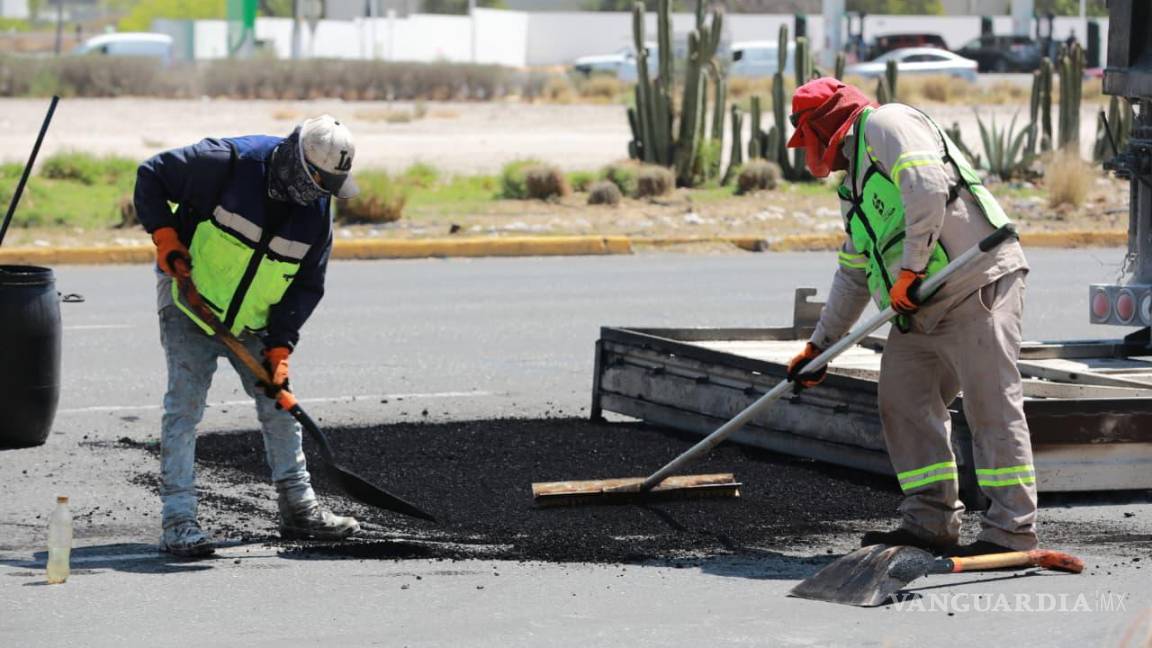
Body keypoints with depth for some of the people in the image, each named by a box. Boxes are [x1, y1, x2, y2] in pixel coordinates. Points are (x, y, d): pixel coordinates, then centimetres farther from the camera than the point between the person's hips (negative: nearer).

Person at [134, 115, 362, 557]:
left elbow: (307, 285, -2)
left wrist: (280, 347, -11)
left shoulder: (316, 210, -7)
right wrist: (167, 240, -22)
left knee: (279, 403, 8)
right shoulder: (226, 164, -25)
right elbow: (151, 176, -14)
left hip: (252, 319, 6)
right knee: (185, 405, -12)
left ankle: (298, 508, 22)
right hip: (189, 301, -5)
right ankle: (178, 521, -11)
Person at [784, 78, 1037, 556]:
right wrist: (819, 346, 33)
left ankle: (1011, 531, -10)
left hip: (979, 282, -10)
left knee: (992, 407, -9)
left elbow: (926, 186, -21)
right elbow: (853, 274, 33)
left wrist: (911, 267, -19)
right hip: (922, 308, 10)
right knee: (904, 403, 9)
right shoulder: (855, 186, 26)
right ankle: (931, 523, 12)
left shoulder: (885, 124, -3)